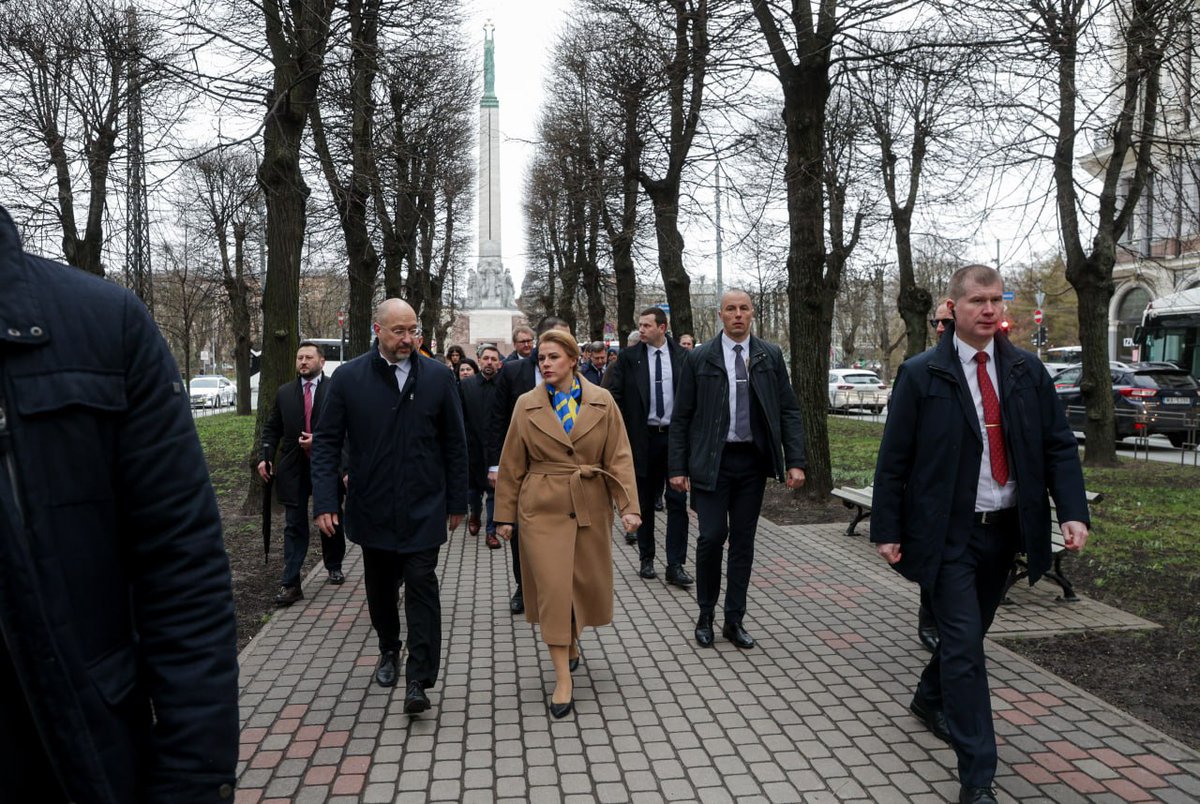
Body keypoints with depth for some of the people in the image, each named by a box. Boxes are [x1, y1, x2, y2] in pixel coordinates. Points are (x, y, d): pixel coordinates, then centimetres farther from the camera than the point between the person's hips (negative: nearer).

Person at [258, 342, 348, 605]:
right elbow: (272, 429, 10)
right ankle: (291, 585, 2)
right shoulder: (284, 392, 7)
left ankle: (334, 567, 36)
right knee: (294, 526, 1)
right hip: (294, 469, 2)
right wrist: (265, 457, -2)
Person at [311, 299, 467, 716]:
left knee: (421, 585, -4)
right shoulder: (348, 377, -4)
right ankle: (388, 650, 40)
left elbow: (454, 443, 3)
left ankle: (418, 680, 1)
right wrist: (325, 501, -9)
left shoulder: (437, 376, -2)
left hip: (423, 506, -1)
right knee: (380, 587, 16)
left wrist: (457, 501, 4)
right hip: (372, 507, 1)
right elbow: (326, 442, -1)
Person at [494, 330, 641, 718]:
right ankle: (563, 680, 5)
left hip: (590, 506, 1)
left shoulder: (602, 401, 0)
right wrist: (505, 515, 4)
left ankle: (570, 642, 42)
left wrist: (628, 505, -10)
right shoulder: (527, 405, 1)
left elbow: (619, 457, -2)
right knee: (552, 587, -4)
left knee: (586, 582, 11)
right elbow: (512, 465, 4)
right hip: (543, 507, -1)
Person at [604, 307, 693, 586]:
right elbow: (612, 395, -1)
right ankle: (646, 559, 23)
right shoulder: (628, 358, 0)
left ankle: (675, 565, 4)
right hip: (644, 437, 0)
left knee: (677, 502, -2)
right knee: (645, 502, 10)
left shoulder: (683, 357, 2)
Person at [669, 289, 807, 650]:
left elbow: (789, 410, 4)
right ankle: (705, 616, 15)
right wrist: (677, 467, -3)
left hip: (753, 460, 2)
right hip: (712, 460, -2)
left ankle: (734, 620, 21)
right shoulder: (699, 358, 0)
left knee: (743, 540, 8)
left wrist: (795, 461, -4)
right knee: (712, 536, -7)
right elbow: (681, 417, 1)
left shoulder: (771, 356, 4)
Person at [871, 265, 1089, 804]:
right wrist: (887, 529, -6)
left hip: (1005, 530, 5)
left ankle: (930, 699, 46)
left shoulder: (1028, 371, 5)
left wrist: (1073, 511, -8)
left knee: (969, 631, 19)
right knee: (965, 644, -6)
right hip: (949, 532, -4)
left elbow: (1058, 445, 6)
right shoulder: (922, 374, -7)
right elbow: (893, 459, -5)